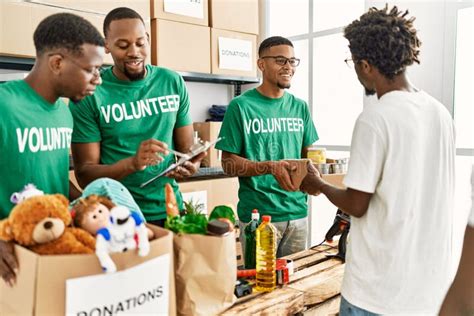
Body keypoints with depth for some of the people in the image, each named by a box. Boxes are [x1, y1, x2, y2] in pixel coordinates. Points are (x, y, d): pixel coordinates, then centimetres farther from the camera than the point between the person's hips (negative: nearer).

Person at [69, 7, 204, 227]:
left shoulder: (173, 83, 0)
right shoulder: (89, 94, -10)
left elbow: (186, 147, 7)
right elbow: (84, 174, -10)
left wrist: (191, 164, -15)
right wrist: (132, 163, -26)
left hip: (170, 210, 3)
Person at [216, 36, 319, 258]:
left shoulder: (299, 107, 8)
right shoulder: (241, 106, -6)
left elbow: (308, 154, 14)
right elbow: (229, 163, -8)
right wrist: (270, 168, -22)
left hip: (297, 213, 5)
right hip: (257, 215, -4)